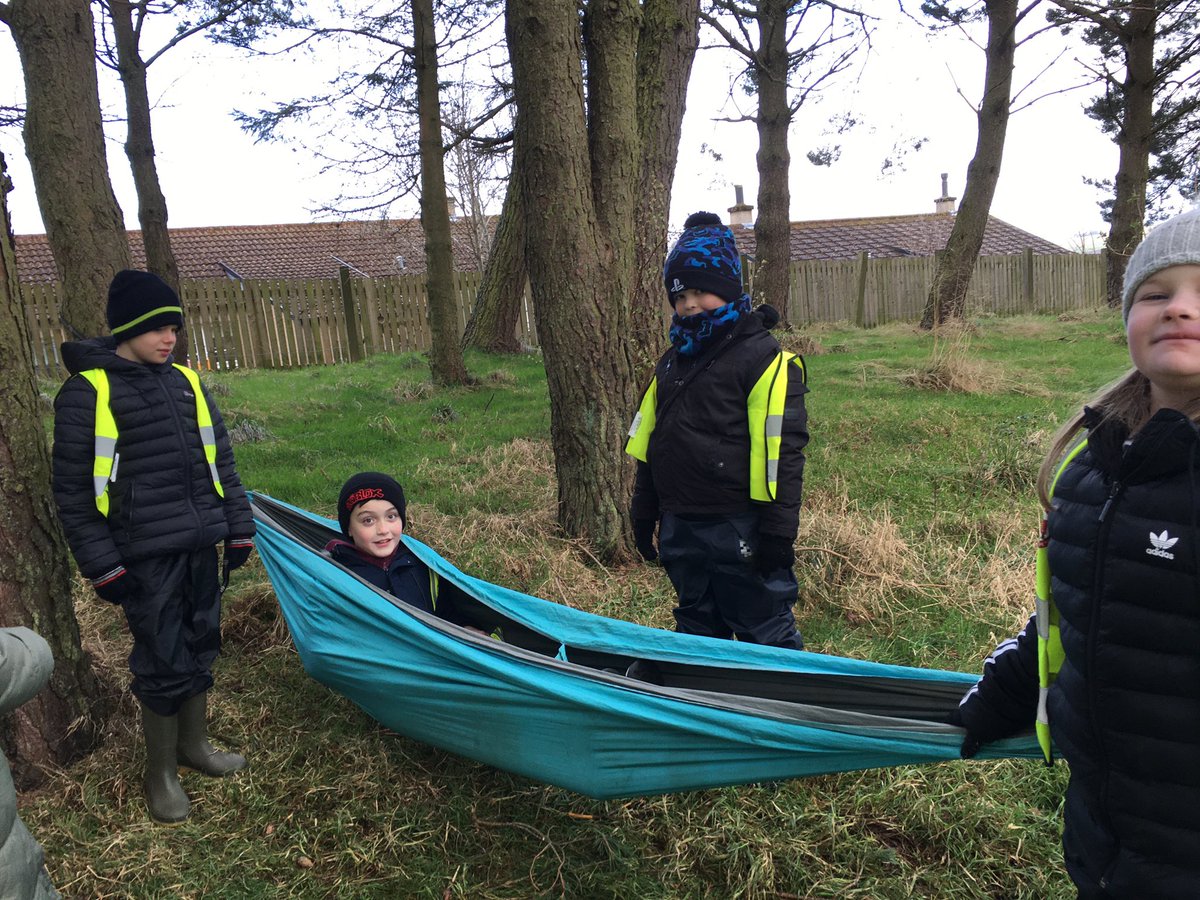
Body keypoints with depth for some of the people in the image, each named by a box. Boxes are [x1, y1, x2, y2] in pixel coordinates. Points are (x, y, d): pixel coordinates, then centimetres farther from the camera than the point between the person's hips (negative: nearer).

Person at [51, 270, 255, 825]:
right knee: (164, 663, 2)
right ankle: (160, 772, 22)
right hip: (146, 555, -5)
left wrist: (238, 529, 11)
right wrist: (102, 566, -10)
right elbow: (72, 490, -7)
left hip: (200, 544, 6)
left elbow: (221, 461, 14)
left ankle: (194, 745, 35)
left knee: (200, 647, 15)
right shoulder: (87, 392, -7)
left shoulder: (185, 382, 10)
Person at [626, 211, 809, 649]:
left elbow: (783, 451, -14)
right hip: (679, 527, 7)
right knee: (697, 631, 20)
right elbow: (648, 443, 17)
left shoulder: (764, 358, -11)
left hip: (738, 530, -7)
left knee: (765, 635, 5)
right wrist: (644, 512, 16)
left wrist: (778, 530, -16)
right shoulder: (672, 361, 13)